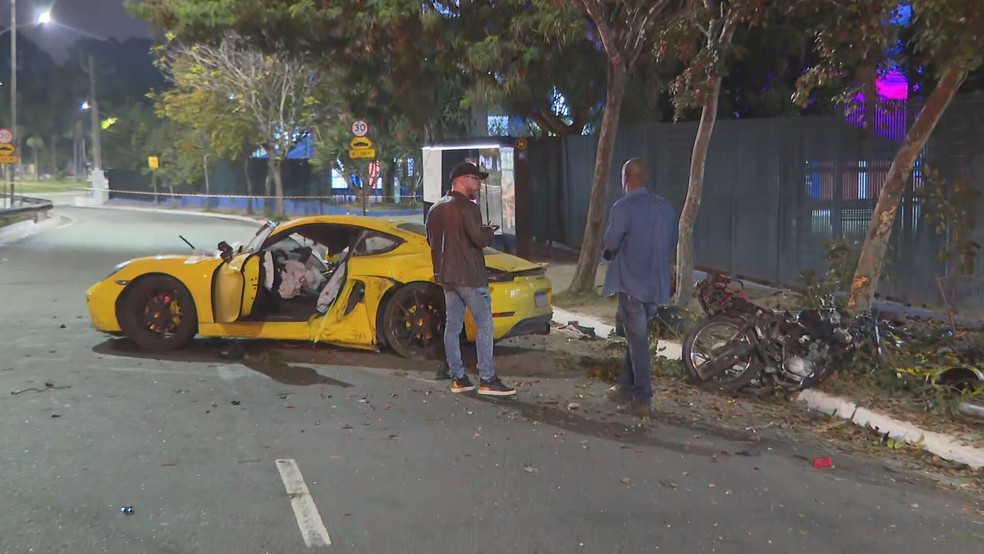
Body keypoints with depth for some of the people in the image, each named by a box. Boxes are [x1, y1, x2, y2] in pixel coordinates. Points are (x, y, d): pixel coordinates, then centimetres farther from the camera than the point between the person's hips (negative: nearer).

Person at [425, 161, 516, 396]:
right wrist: (489, 232, 0)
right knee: (485, 326, -4)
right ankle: (487, 380, -4)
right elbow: (480, 239, -20)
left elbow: (432, 240, 21)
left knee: (452, 326, 9)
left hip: (447, 277, 9)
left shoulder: (435, 209, 14)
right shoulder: (466, 207, -14)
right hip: (469, 276, -9)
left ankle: (457, 378, 13)